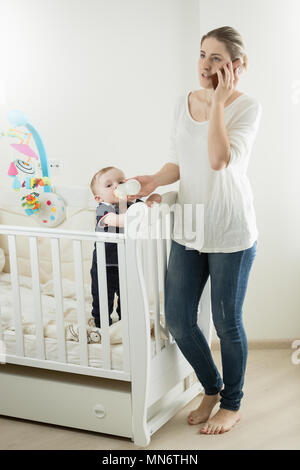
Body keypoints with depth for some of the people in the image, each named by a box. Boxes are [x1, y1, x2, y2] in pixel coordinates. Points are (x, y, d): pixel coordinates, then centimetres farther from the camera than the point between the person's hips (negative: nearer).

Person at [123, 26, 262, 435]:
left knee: (226, 322, 6)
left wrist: (219, 100, -20)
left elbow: (220, 159, -26)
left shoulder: (247, 107, -11)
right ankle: (212, 389, 34)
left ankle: (232, 405, 29)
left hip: (231, 232, -6)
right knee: (178, 321, 9)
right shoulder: (184, 103, 7)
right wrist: (155, 180, -6)